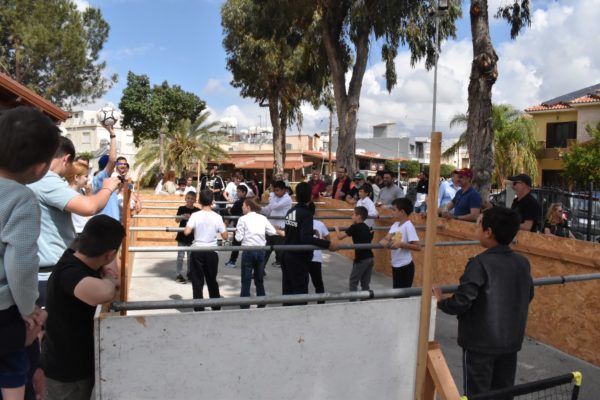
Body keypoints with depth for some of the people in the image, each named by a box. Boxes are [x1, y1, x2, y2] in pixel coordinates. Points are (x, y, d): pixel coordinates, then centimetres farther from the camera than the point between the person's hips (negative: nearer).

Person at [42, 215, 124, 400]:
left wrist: (105, 275, -3)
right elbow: (103, 293, -53)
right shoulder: (69, 271, -32)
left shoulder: (75, 258, -5)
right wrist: (109, 280, -30)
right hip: (67, 372, -8)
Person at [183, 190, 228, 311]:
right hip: (212, 252, 2)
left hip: (197, 251, -2)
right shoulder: (217, 217, -4)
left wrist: (194, 228, 3)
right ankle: (216, 307, 26)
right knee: (212, 281, 16)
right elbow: (225, 236, -2)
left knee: (197, 281, 6)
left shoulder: (195, 215, -8)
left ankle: (199, 309, 8)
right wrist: (224, 226, 15)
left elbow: (186, 232, -18)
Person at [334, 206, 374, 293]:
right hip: (370, 258, 7)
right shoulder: (367, 228, 12)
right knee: (365, 283, 13)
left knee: (353, 282, 5)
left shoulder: (354, 227, -11)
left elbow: (340, 236, -12)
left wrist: (337, 229, 5)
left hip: (361, 259, -7)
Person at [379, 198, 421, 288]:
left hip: (405, 266, -8)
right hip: (395, 265, 8)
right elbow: (386, 239, 1)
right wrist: (385, 242, -21)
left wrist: (401, 244, -29)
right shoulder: (395, 225, 6)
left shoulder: (408, 226, -18)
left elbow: (418, 247, -22)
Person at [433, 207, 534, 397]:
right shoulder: (523, 263, 0)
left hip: (480, 342, -6)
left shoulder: (480, 263, -21)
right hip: (512, 341, 6)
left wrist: (441, 301, -5)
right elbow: (528, 296, 14)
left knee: (477, 394, 7)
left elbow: (461, 302, -24)